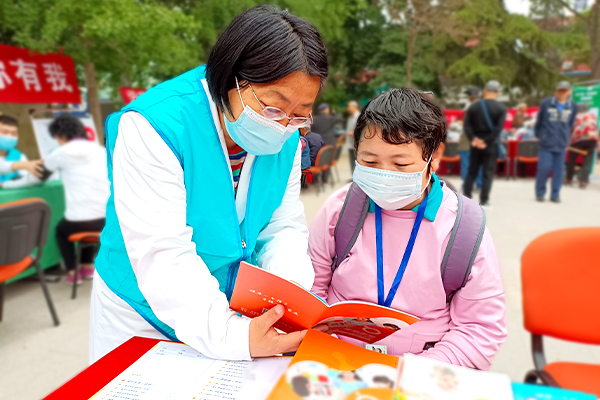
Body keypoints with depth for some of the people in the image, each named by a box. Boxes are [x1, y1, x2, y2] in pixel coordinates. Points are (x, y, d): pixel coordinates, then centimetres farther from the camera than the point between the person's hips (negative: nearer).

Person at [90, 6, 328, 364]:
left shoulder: (287, 140, -9)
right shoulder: (151, 126, -28)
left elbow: (283, 228, -7)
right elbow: (161, 254, -32)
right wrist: (231, 334, -42)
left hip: (235, 306, 4)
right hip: (142, 314, -3)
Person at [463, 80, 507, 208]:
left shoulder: (474, 106, 2)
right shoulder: (501, 108, -4)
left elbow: (467, 125, -7)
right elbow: (499, 128, -14)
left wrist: (473, 138, -10)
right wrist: (487, 142, -13)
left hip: (476, 144, 3)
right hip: (491, 145, -2)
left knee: (472, 171, 11)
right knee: (488, 173, 2)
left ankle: (466, 197, 11)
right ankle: (484, 201, 2)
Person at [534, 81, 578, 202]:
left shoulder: (573, 106, 4)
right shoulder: (546, 103, -3)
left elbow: (570, 124, 16)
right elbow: (538, 121, 6)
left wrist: (566, 138, 16)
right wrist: (539, 135, 10)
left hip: (561, 144, 3)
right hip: (546, 142, -3)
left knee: (559, 169, 4)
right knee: (544, 167, -6)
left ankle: (555, 195, 13)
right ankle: (540, 192, 11)